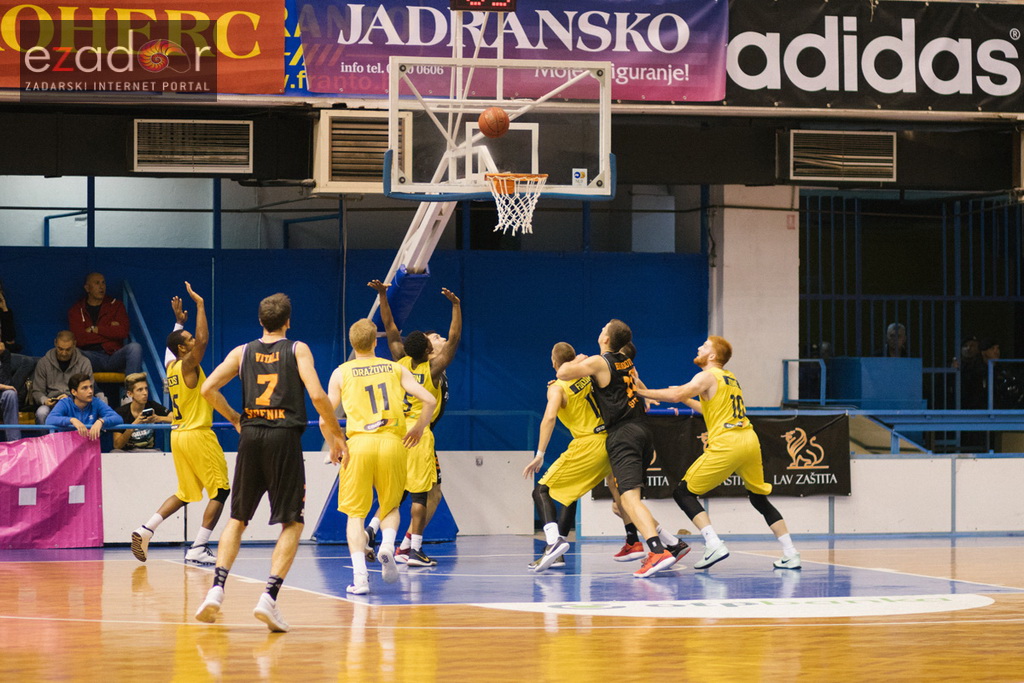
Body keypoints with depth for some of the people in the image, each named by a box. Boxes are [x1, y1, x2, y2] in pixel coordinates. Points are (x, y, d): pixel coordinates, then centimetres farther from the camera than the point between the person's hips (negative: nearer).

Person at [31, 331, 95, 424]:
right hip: (51, 404, 1)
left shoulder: (84, 363, 7)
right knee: (41, 413, -35)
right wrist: (45, 400, -13)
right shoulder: (44, 362, 10)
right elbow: (37, 391, 11)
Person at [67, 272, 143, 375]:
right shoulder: (76, 310, 11)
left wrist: (95, 329, -2)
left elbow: (123, 332, -3)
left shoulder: (115, 305, 15)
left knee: (134, 348, -29)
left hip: (113, 356, 1)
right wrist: (109, 329, -2)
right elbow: (78, 338, -6)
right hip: (91, 357, -1)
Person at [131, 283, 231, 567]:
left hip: (180, 435, 9)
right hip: (198, 435, -9)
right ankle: (198, 549, -9)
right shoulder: (188, 364, -12)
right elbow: (202, 340, -27)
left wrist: (179, 320, 35)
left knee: (185, 494, 18)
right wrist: (200, 305, -22)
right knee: (220, 491, -2)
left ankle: (146, 530, 6)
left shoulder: (171, 367, 10)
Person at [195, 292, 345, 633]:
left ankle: (217, 589, 2)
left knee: (237, 519, 17)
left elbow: (208, 389, 3)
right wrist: (336, 435, 1)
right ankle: (269, 597, -11)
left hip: (251, 436, 3)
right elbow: (317, 395, -9)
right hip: (285, 438, -3)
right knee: (292, 524, 4)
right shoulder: (297, 350, 3)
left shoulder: (242, 352, 11)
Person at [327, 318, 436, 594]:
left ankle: (360, 576, -7)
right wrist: (419, 428, 19)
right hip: (393, 442, 1)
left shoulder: (341, 373, 6)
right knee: (390, 505, 20)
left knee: (356, 513, 7)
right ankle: (387, 545, -10)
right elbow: (429, 400, 3)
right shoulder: (395, 369, 10)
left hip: (358, 444, -1)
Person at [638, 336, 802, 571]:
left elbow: (676, 395, -17)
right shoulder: (730, 378, 23)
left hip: (726, 445, -8)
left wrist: (641, 392, -9)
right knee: (759, 498, 22)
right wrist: (686, 400, 32)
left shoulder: (708, 376, -1)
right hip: (750, 442, 8)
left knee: (684, 492, 1)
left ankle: (714, 545, -15)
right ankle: (790, 554, 15)